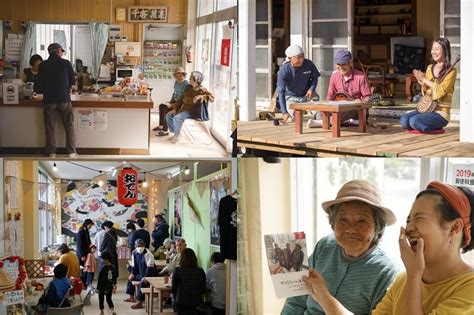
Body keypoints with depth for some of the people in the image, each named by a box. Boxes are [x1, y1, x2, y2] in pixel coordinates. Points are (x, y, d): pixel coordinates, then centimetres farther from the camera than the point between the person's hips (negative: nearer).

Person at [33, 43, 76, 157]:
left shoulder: (43, 66, 0)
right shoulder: (66, 64, -3)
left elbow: (37, 87, 1)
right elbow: (72, 81, 7)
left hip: (49, 100, 1)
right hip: (64, 98, -1)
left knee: (49, 127, 7)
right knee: (69, 126, 7)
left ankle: (51, 153, 7)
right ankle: (71, 152, 4)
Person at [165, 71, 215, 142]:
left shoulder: (201, 90, -13)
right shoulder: (188, 87, 9)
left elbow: (212, 98, -26)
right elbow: (181, 99, 14)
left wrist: (201, 96, -40)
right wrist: (175, 109, 6)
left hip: (193, 112, -8)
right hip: (184, 109, 8)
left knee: (177, 118, -28)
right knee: (168, 116, 1)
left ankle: (177, 135, -10)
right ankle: (175, 133, 7)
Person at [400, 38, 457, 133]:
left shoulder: (451, 71, -6)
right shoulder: (430, 68, 13)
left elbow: (440, 91, -19)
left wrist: (425, 80, -16)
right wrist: (423, 84, -6)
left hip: (441, 113, -6)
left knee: (414, 121, -29)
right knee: (404, 120, -17)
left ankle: (436, 128, -2)